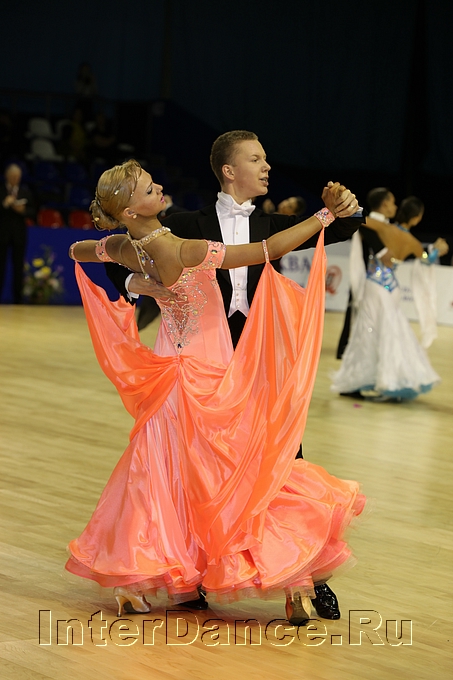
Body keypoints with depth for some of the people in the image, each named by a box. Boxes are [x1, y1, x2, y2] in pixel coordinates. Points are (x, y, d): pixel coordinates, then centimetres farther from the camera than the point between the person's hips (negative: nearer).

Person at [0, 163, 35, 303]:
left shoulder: (26, 192, 8)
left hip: (19, 234, 2)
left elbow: (31, 211, 7)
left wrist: (22, 210, -12)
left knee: (18, 267, 4)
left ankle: (18, 298, 8)